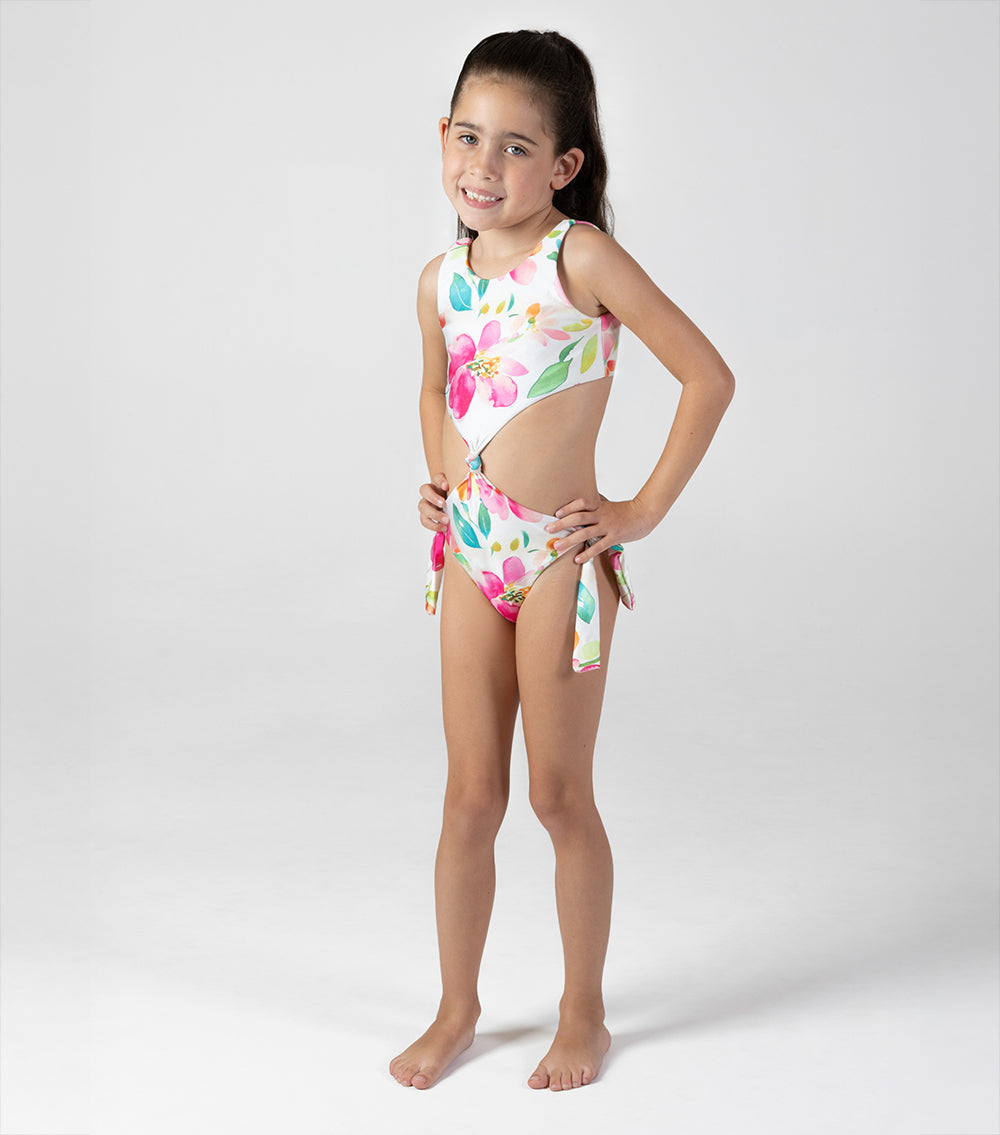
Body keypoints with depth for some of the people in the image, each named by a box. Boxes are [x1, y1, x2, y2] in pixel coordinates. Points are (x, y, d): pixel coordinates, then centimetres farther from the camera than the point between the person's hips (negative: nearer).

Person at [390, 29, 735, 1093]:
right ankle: (456, 1007, 28)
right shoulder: (441, 278, 8)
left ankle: (583, 1012, 25)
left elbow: (708, 377, -11)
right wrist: (438, 477, 12)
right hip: (470, 554, 5)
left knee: (559, 796, 6)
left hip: (559, 556, -5)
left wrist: (644, 508, -10)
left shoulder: (579, 256, -11)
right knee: (470, 797, 12)